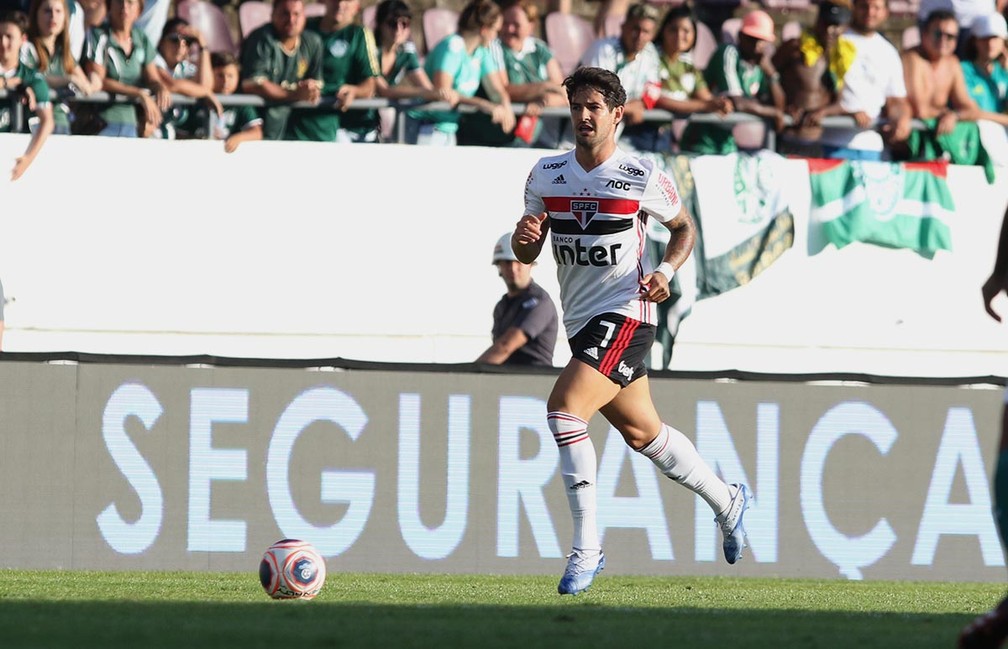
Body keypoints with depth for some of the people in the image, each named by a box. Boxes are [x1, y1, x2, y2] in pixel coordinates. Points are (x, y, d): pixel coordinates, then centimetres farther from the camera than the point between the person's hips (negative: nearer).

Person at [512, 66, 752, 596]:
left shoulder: (643, 178, -7)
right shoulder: (546, 175, 5)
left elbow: (684, 227, 9)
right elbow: (528, 254, 11)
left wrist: (666, 270, -10)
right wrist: (523, 238, -13)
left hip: (624, 317, -7)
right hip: (580, 322, 7)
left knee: (564, 407, -24)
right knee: (641, 432, 18)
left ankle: (586, 547, -20)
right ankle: (727, 501, 41)